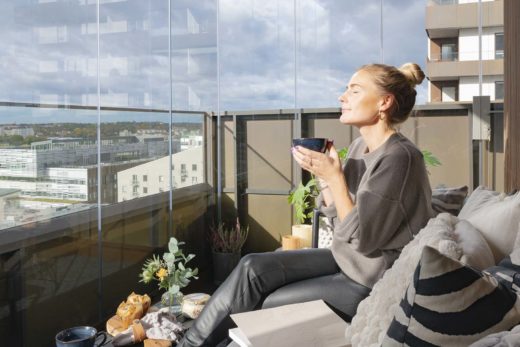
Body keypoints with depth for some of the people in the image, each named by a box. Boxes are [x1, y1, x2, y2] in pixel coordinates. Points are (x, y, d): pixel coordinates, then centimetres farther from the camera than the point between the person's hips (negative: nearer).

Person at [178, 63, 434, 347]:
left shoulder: (399, 157, -22)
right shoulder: (359, 146, 5)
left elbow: (362, 238, -23)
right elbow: (341, 221, 8)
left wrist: (335, 177, -21)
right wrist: (324, 176, -5)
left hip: (375, 283, -7)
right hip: (345, 260, 8)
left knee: (265, 305, -8)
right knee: (253, 268, -9)